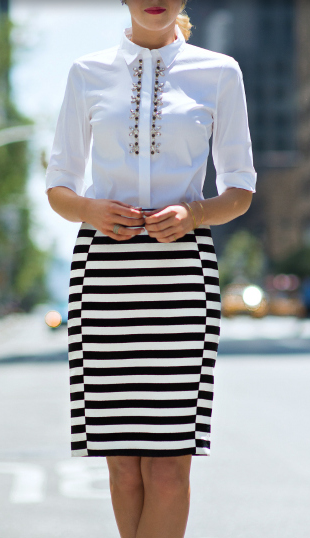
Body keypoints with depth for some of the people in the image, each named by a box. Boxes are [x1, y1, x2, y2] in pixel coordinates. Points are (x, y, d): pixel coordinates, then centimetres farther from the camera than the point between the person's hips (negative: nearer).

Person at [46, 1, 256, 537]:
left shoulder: (218, 72, 8)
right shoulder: (88, 72, 11)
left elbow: (240, 192, 10)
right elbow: (58, 186, 13)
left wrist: (193, 213, -11)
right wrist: (90, 209, -10)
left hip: (181, 271, -1)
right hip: (104, 268, 1)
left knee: (168, 468, -8)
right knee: (123, 463, 2)